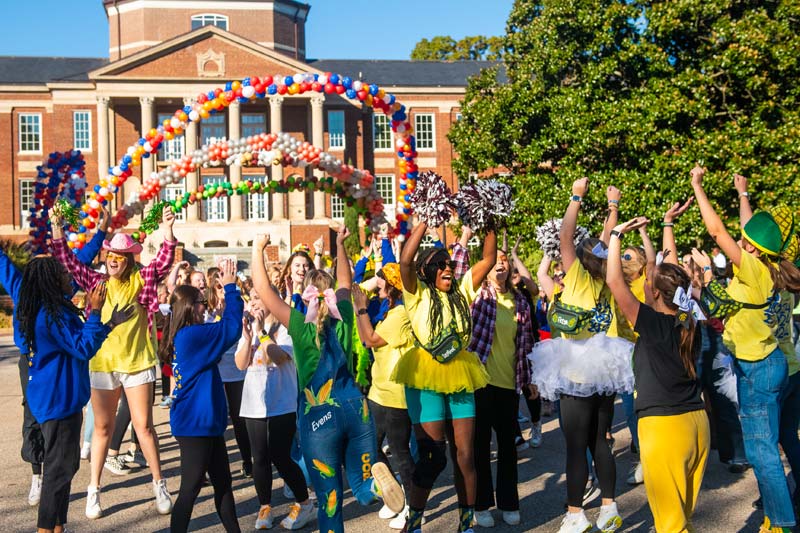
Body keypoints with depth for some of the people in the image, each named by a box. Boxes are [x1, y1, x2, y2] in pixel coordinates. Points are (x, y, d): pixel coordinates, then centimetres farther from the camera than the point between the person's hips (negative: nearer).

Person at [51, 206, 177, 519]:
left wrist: (168, 230, -29)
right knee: (102, 427, 11)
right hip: (102, 364, 2)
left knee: (143, 425, 3)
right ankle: (94, 490, 21)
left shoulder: (140, 280, -3)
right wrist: (57, 229, -7)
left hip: (137, 362, -2)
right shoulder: (96, 281, 4)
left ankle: (159, 486, 16)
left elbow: (164, 261, -15)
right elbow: (68, 261, 3)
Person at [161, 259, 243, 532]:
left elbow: (224, 326, 19)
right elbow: (232, 327, -20)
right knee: (191, 487, 0)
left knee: (222, 480, 16)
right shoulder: (191, 335, -18)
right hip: (195, 424, -10)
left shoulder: (186, 335, 10)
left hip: (205, 422, 10)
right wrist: (230, 287, -13)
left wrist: (230, 289, 10)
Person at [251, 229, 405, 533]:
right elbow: (346, 282, 21)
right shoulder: (343, 318, 2)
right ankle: (376, 482, -23)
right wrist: (340, 245, 29)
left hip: (320, 417, -4)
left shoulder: (302, 326, -10)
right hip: (356, 408, 4)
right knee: (364, 491, 11)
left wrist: (257, 250, 1)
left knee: (329, 499, 7)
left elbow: (262, 290, -9)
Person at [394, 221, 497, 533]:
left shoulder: (461, 292, 12)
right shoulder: (418, 294, -1)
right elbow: (405, 261, -18)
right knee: (433, 456, -6)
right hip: (425, 379, -5)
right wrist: (425, 221, -15)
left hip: (460, 378, 5)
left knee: (465, 455, 5)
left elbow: (488, 259, 9)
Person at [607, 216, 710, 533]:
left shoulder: (654, 325, -15)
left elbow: (614, 281, -15)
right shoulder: (690, 324, 3)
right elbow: (671, 276, 18)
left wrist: (616, 235, -4)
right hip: (697, 421, 7)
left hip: (663, 425, -7)